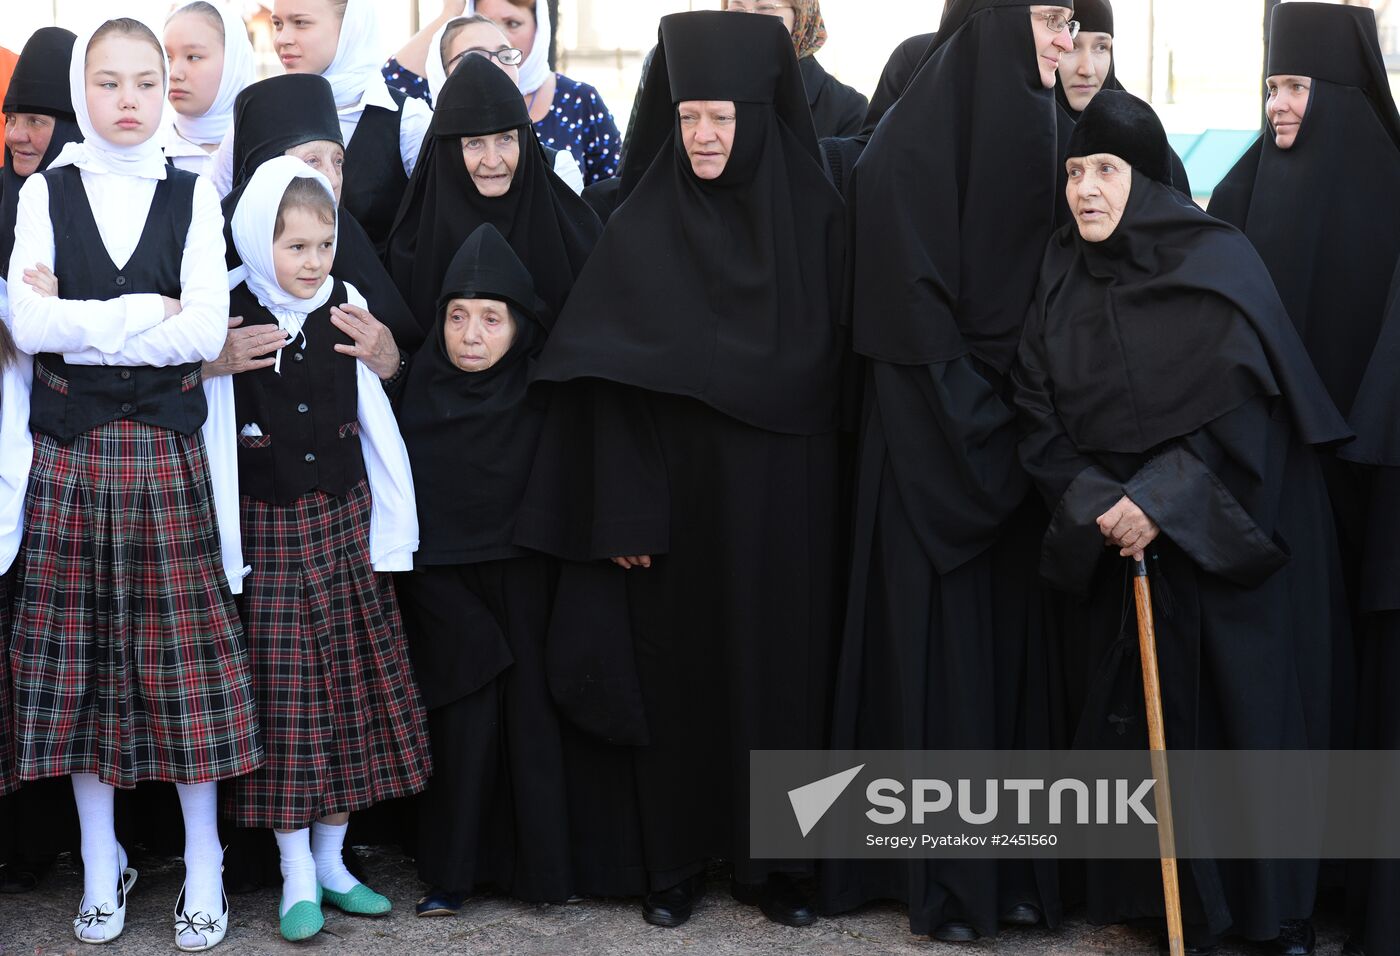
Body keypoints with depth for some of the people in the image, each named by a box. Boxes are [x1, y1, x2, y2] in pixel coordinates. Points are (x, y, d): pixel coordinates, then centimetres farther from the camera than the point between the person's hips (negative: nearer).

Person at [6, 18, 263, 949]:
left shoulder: (193, 197, 3)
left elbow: (206, 332, -9)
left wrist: (78, 323, -9)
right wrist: (148, 313, -11)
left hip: (167, 451, -1)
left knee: (186, 658, 1)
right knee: (78, 660, 6)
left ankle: (203, 872, 13)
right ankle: (102, 869, 20)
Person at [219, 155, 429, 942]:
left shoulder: (349, 311, 1)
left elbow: (380, 426, 2)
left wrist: (393, 534, 0)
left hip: (344, 522, 2)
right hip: (268, 529, -2)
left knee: (352, 689, 6)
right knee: (287, 698, 1)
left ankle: (331, 861, 20)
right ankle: (297, 878, 11)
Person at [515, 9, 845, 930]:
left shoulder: (814, 219, 2)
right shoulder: (642, 227, -1)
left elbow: (836, 360, 4)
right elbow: (607, 379, -4)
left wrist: (838, 495, -1)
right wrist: (622, 508, -10)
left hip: (781, 500, 1)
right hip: (677, 492, -1)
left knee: (779, 664, 5)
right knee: (674, 663, 4)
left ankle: (773, 857, 17)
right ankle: (675, 859, 17)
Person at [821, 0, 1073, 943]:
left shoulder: (1027, 131, 10)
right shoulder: (912, 142, -11)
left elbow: (1035, 288, 12)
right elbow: (916, 310, -14)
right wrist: (985, 428, -13)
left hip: (1012, 433, 6)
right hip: (934, 441, -6)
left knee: (1012, 635, 8)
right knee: (940, 640, -1)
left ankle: (1012, 866, 16)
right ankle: (944, 882, 10)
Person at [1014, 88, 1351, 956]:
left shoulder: (1217, 262, -9)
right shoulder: (1064, 276, 5)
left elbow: (1244, 404, -15)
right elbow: (1041, 413, 1)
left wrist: (1162, 499, -21)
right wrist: (1095, 501, -14)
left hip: (1234, 539, -4)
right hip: (1125, 542, 4)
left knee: (1251, 716, 1)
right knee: (1144, 719, 1)